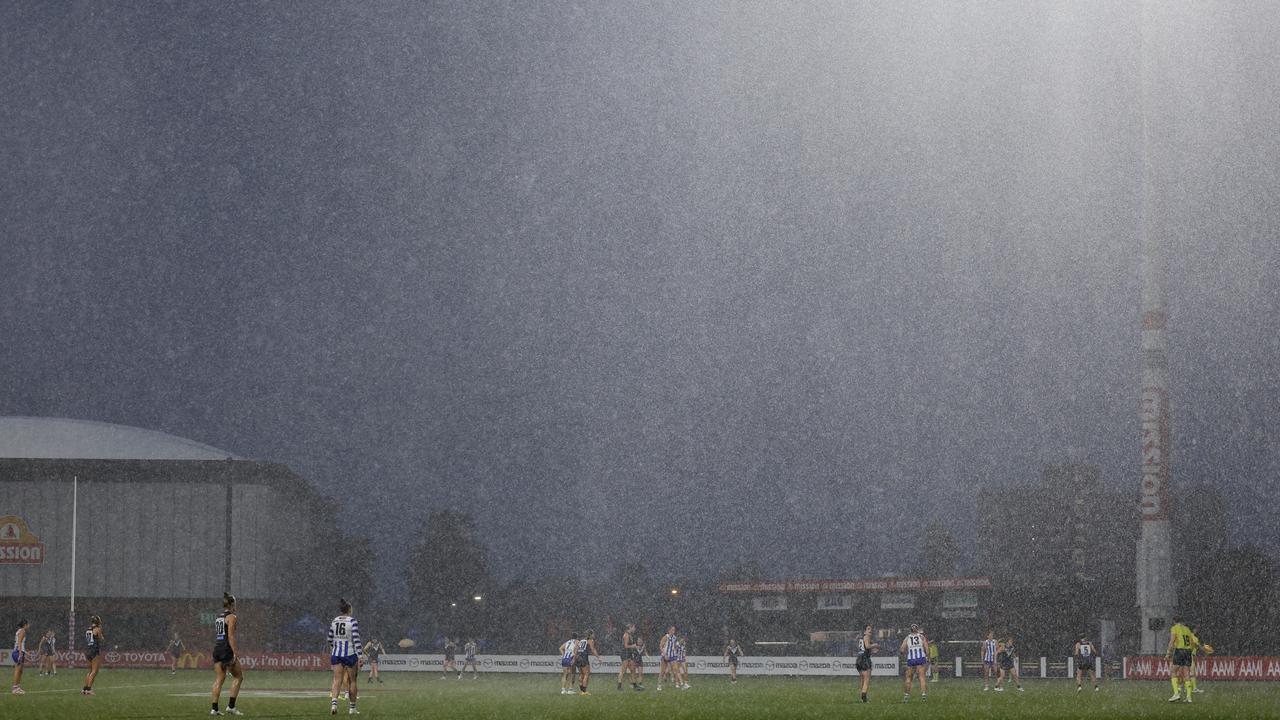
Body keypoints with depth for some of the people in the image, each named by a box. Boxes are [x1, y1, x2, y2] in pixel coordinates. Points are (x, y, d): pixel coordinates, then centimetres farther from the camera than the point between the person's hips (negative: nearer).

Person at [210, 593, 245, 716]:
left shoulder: (218, 617, 16)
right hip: (227, 650, -7)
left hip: (217, 650, 7)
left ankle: (214, 709, 1)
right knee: (238, 677, 5)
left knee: (219, 680, 7)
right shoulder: (231, 617, -8)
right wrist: (235, 653, -16)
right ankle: (231, 706, -2)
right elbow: (231, 636, -15)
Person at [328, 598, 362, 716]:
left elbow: (330, 639, 14)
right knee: (353, 681, 13)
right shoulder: (352, 622, -9)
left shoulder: (334, 621, 6)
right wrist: (359, 657, -14)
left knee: (337, 680, -2)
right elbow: (356, 639, -15)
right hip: (350, 654, -3)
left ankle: (334, 702, -27)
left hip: (336, 654, 3)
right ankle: (352, 708, 21)